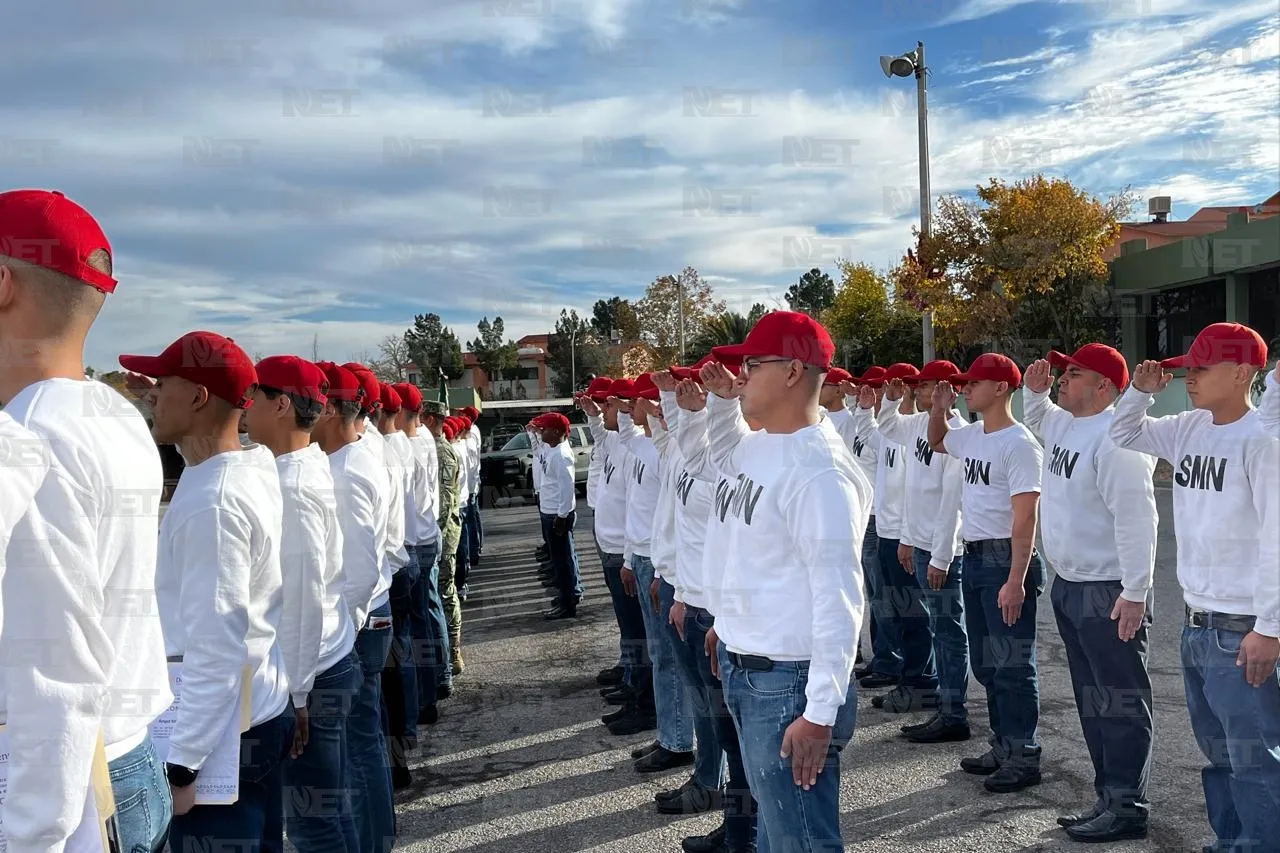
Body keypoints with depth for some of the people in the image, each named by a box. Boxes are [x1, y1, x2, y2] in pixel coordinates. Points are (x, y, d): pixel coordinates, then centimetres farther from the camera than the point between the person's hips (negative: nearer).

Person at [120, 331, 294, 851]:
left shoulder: (211, 502, -23)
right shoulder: (257, 468, 3)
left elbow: (215, 649, -24)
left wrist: (179, 762, -20)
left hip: (219, 730, -9)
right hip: (262, 711, 9)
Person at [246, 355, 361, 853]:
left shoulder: (292, 486, -21)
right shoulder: (313, 464, 6)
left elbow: (302, 597, -22)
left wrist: (294, 692, -18)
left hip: (308, 675, -9)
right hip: (332, 660, 9)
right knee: (328, 809, 19)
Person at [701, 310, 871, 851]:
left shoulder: (818, 473, -21)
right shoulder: (762, 446, 7)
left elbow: (838, 599, -23)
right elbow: (724, 454, 33)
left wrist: (820, 714, -23)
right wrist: (722, 400, 14)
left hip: (787, 682, -9)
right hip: (743, 669, 9)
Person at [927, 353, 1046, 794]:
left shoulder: (1019, 443, -15)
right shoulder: (971, 436, 10)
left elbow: (1025, 517, -20)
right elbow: (937, 442, 34)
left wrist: (1016, 580, -24)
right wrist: (939, 409, 15)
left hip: (1006, 560, -9)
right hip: (974, 558, 9)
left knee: (1012, 663, -2)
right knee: (985, 661, 16)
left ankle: (1023, 758, 9)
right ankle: (1003, 747, 28)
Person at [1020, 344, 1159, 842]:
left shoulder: (1114, 438, -20)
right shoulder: (1063, 423, 9)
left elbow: (1136, 517, -24)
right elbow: (1035, 419, 34)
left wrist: (1135, 592, -24)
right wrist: (1034, 391, 12)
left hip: (1109, 592, -10)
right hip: (1068, 584, 10)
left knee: (1120, 702, 0)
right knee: (1091, 699, 16)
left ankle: (1127, 808, 10)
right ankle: (1109, 796, 28)